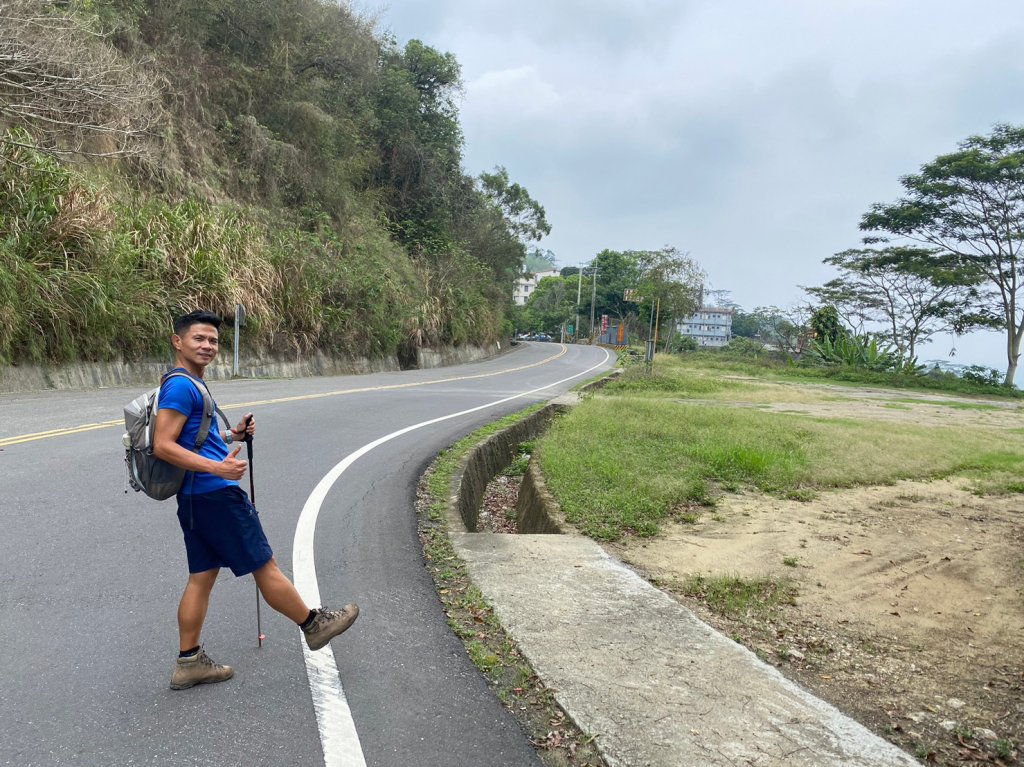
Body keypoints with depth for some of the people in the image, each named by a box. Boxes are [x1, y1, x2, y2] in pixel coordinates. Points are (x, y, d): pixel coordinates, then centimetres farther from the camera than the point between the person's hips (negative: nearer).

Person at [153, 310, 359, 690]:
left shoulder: (190, 384, 16)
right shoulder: (181, 386, -15)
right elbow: (163, 446, -22)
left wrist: (231, 436, 14)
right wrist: (218, 467, -29)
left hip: (195, 497, 10)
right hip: (215, 494, -10)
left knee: (202, 577, 13)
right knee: (265, 566, 3)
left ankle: (188, 662, 19)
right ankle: (314, 625, 17)